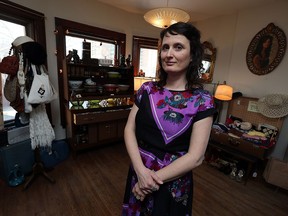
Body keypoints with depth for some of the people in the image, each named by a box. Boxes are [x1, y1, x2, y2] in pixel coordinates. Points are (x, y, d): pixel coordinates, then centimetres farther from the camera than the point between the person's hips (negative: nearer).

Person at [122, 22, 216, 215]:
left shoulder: (202, 100, -15)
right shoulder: (147, 89, -5)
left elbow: (195, 157, -18)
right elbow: (129, 129, -6)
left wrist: (155, 178, -16)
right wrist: (141, 170, -18)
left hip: (173, 182, -3)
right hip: (139, 173, 4)